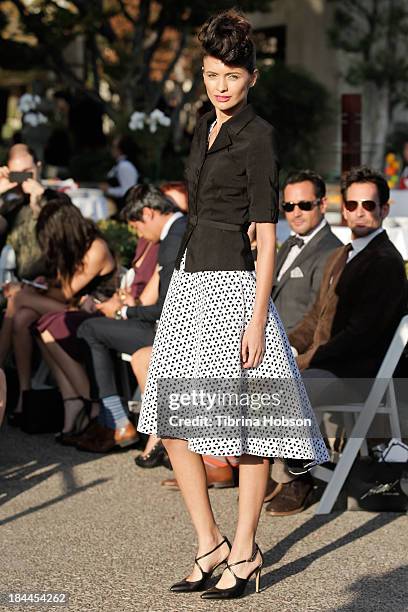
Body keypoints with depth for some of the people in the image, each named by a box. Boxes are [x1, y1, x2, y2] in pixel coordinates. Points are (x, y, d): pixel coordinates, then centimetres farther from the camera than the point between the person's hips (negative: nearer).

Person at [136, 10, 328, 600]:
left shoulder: (258, 136, -10)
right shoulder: (206, 128, 15)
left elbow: (267, 232, -14)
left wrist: (258, 318, -18)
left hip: (231, 284, -9)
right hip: (189, 282, 9)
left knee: (244, 426, 1)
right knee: (173, 423, 8)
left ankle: (245, 551, 12)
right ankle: (210, 543, 18)